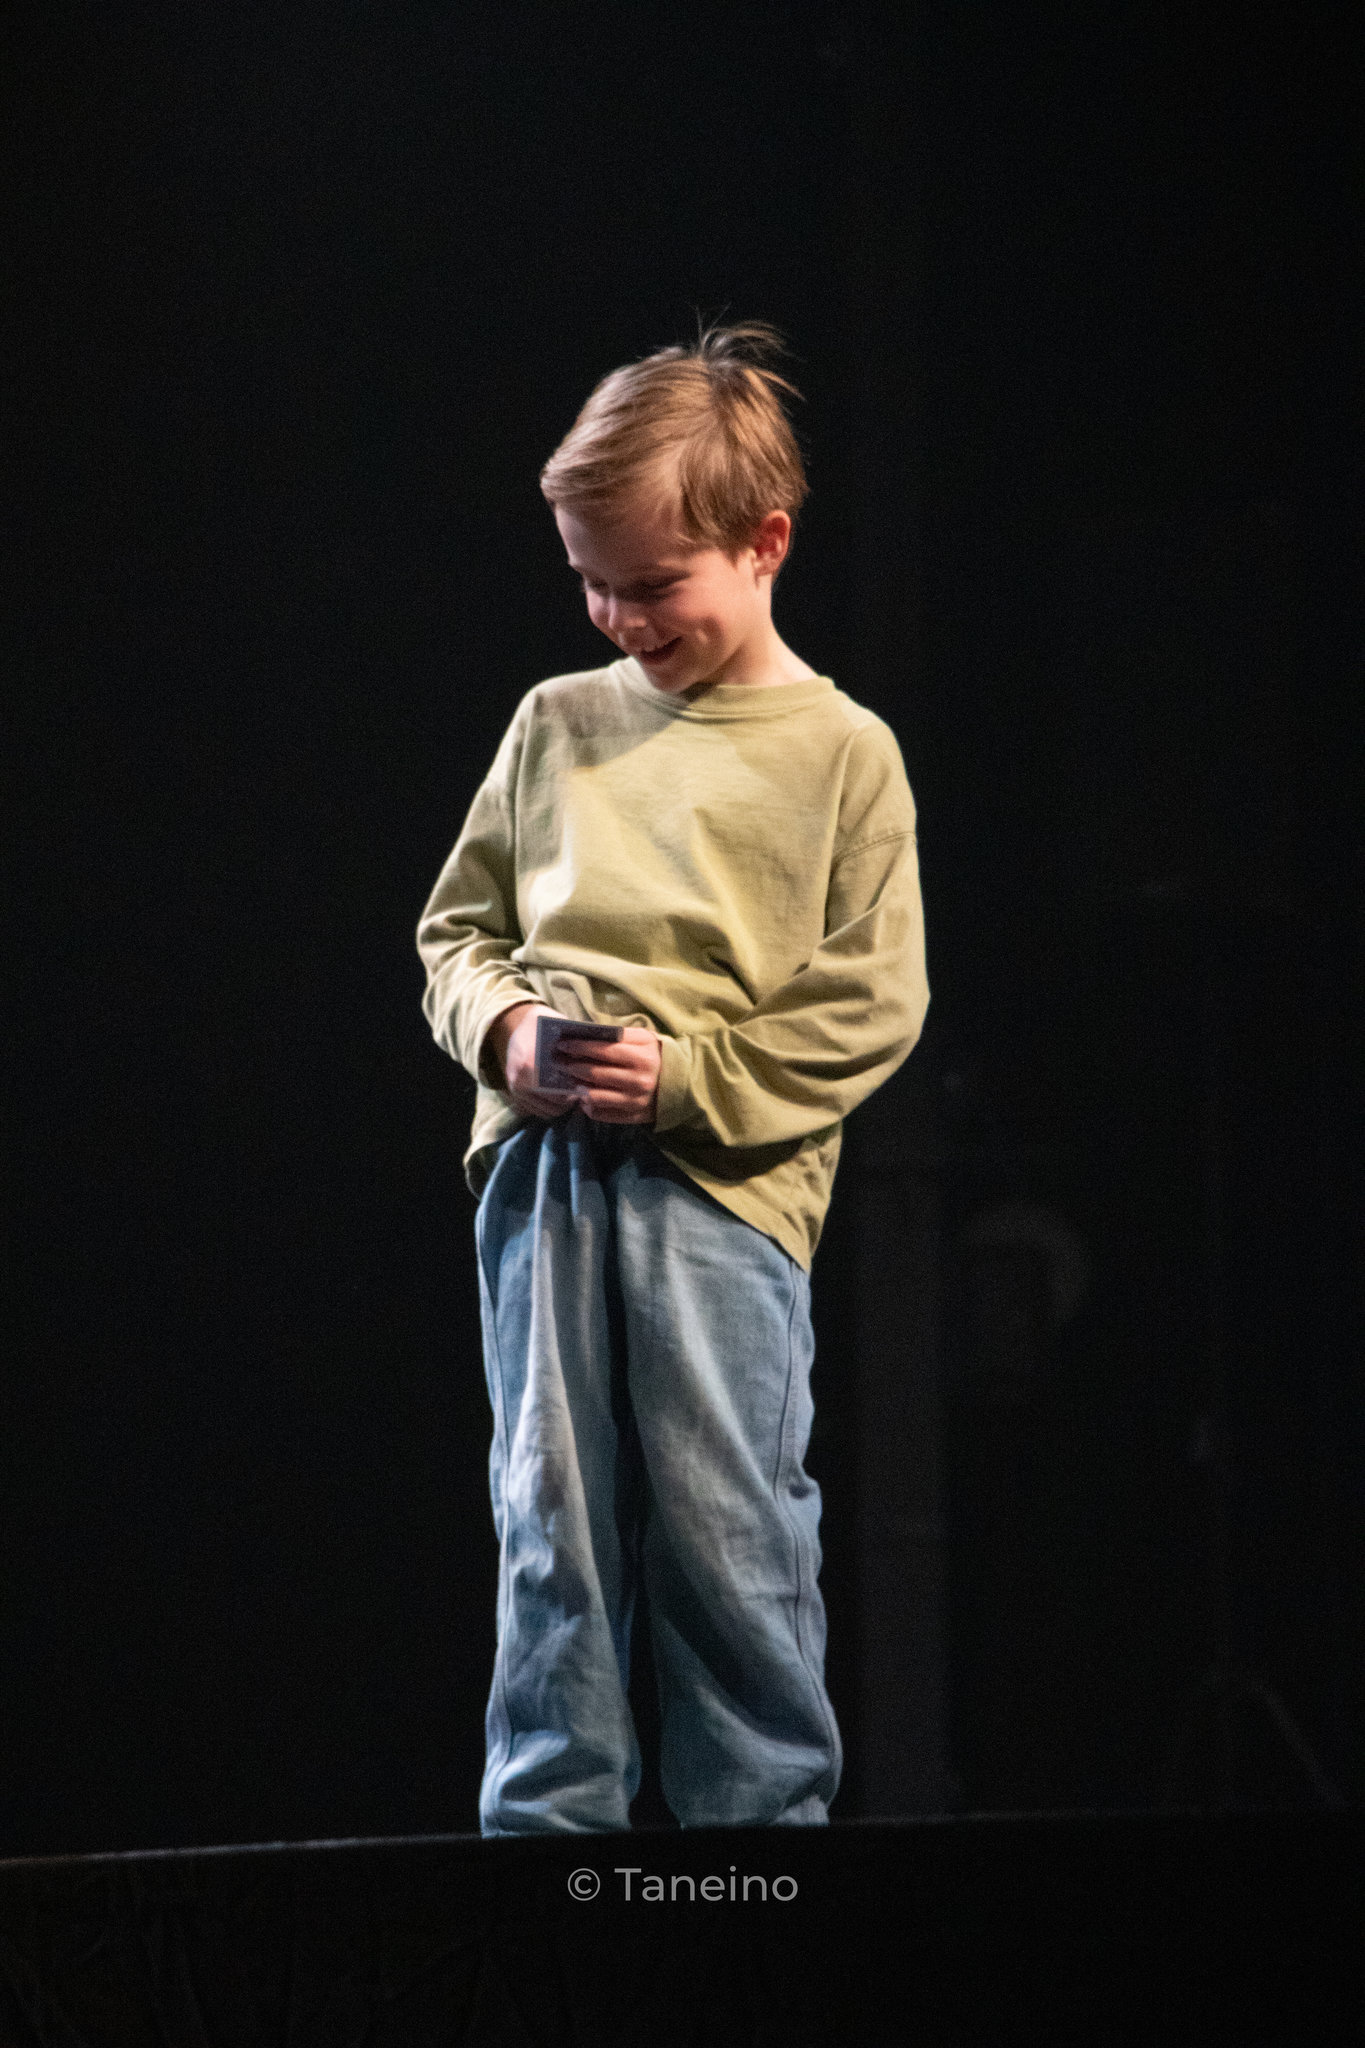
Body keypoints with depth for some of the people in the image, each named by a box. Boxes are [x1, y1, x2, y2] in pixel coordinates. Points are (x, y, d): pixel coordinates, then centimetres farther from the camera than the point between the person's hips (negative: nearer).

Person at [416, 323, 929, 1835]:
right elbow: (457, 928, 19)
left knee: (728, 1529, -5)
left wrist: (688, 1076, -11)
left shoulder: (839, 752, 2)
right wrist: (505, 1027, -3)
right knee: (551, 1527, 3)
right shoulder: (557, 724, 14)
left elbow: (870, 1007, -2)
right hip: (539, 1166, 3)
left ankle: (763, 1814, 5)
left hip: (726, 1177, -3)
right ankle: (549, 1821, 8)